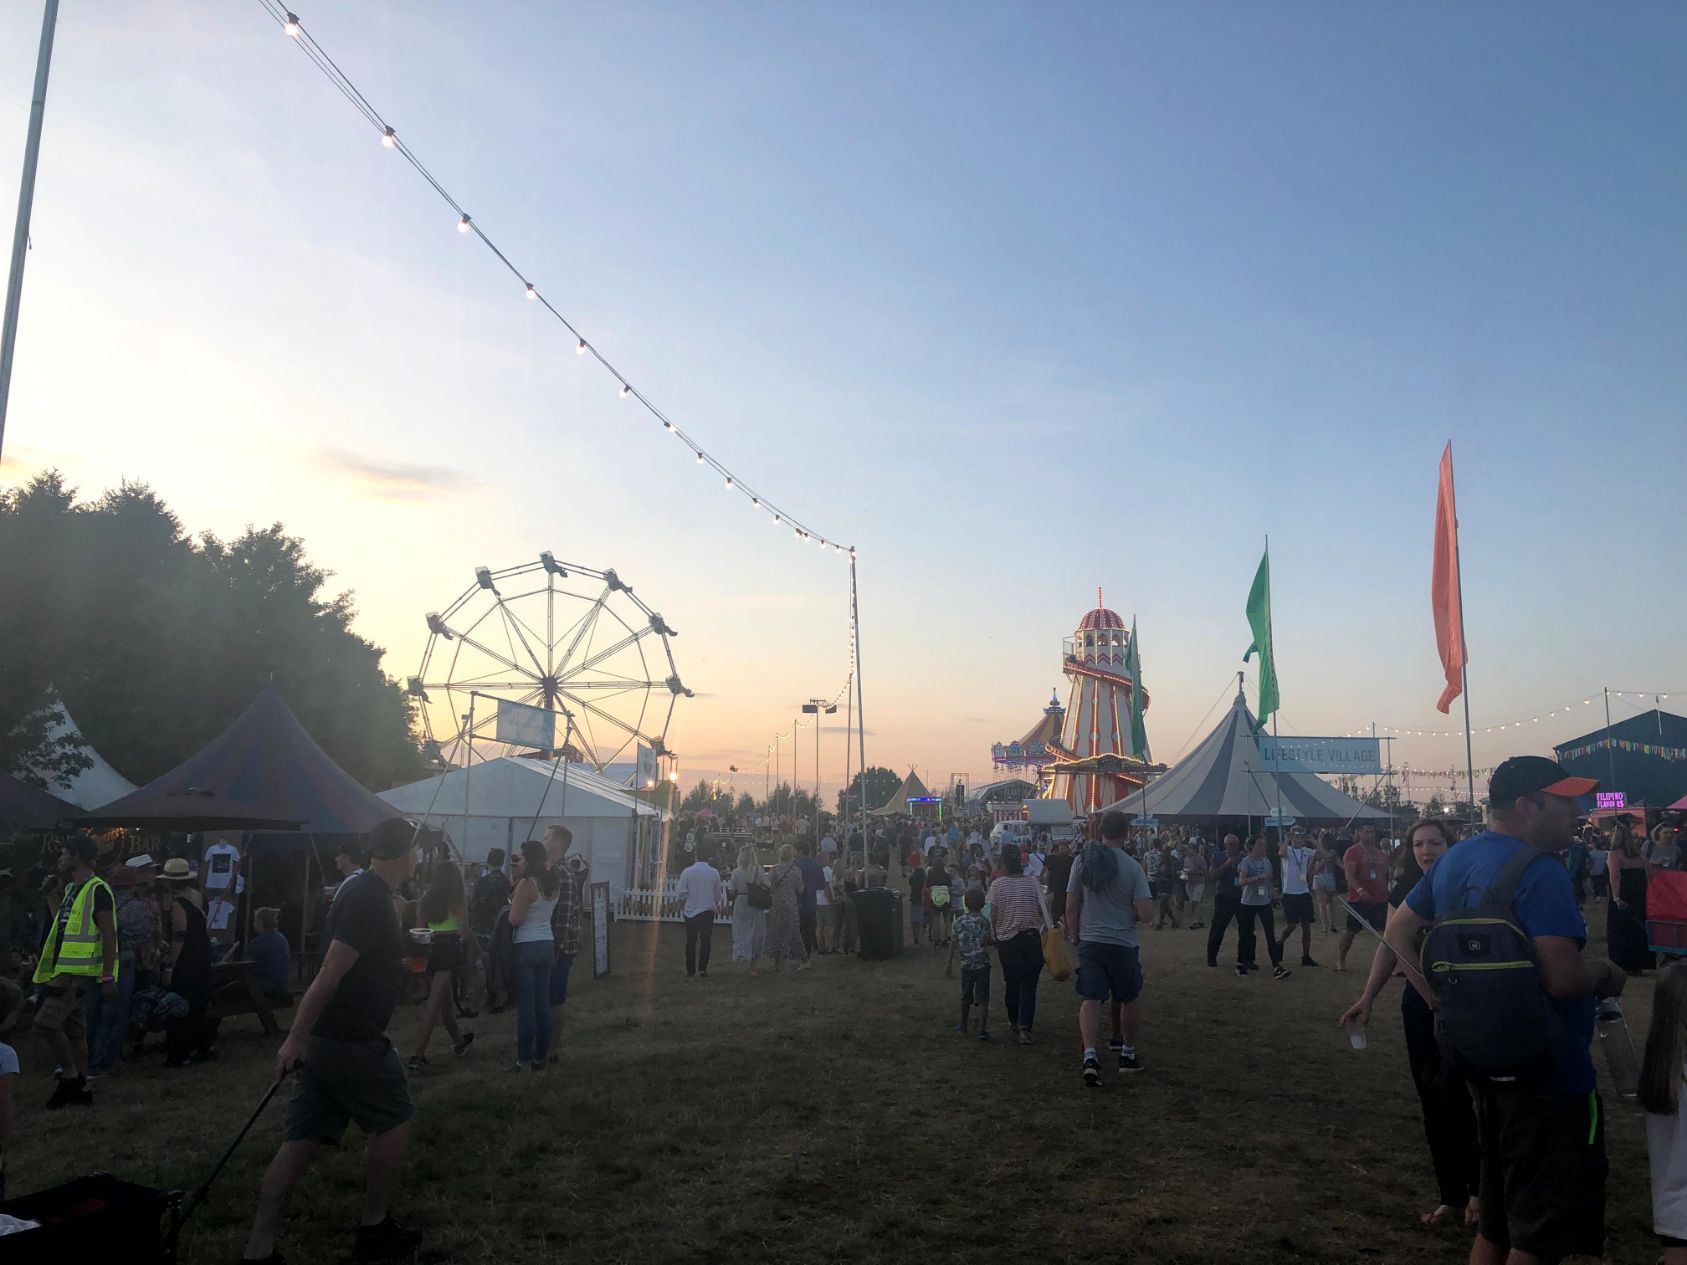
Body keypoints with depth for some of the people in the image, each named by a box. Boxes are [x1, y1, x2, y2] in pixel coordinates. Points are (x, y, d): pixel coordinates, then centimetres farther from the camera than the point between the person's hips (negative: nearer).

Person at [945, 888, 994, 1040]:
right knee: (983, 999, -3)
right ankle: (982, 1030, -9)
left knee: (966, 997, 18)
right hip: (982, 964, -4)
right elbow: (985, 941, -17)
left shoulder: (959, 921, 3)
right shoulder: (984, 921, -9)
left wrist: (949, 963, 12)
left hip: (966, 965, 4)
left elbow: (954, 943, 5)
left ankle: (963, 1026, 32)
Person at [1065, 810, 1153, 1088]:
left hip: (1090, 942, 1)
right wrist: (1133, 914, 9)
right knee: (1127, 1001, 18)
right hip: (1123, 943, -1)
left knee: (1090, 1000, -2)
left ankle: (1090, 1055, -19)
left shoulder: (1083, 860, -3)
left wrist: (1074, 936, 14)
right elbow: (1145, 913, -14)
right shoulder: (1131, 866, -11)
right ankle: (1128, 1054, 32)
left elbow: (1071, 905, 0)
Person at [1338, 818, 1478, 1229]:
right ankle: (1451, 1195, 22)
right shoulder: (1403, 892, 5)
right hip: (1419, 1000, 4)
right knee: (1433, 1100, 9)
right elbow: (1389, 948, 7)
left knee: (1455, 1094, -8)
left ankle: (1476, 1189, 13)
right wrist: (1367, 998, 1)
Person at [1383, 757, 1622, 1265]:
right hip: (1546, 1071, -8)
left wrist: (1443, 1003, 10)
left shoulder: (1454, 860, 7)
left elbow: (1398, 931, 13)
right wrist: (1605, 973, -6)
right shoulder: (1540, 875, -21)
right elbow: (1562, 978, -27)